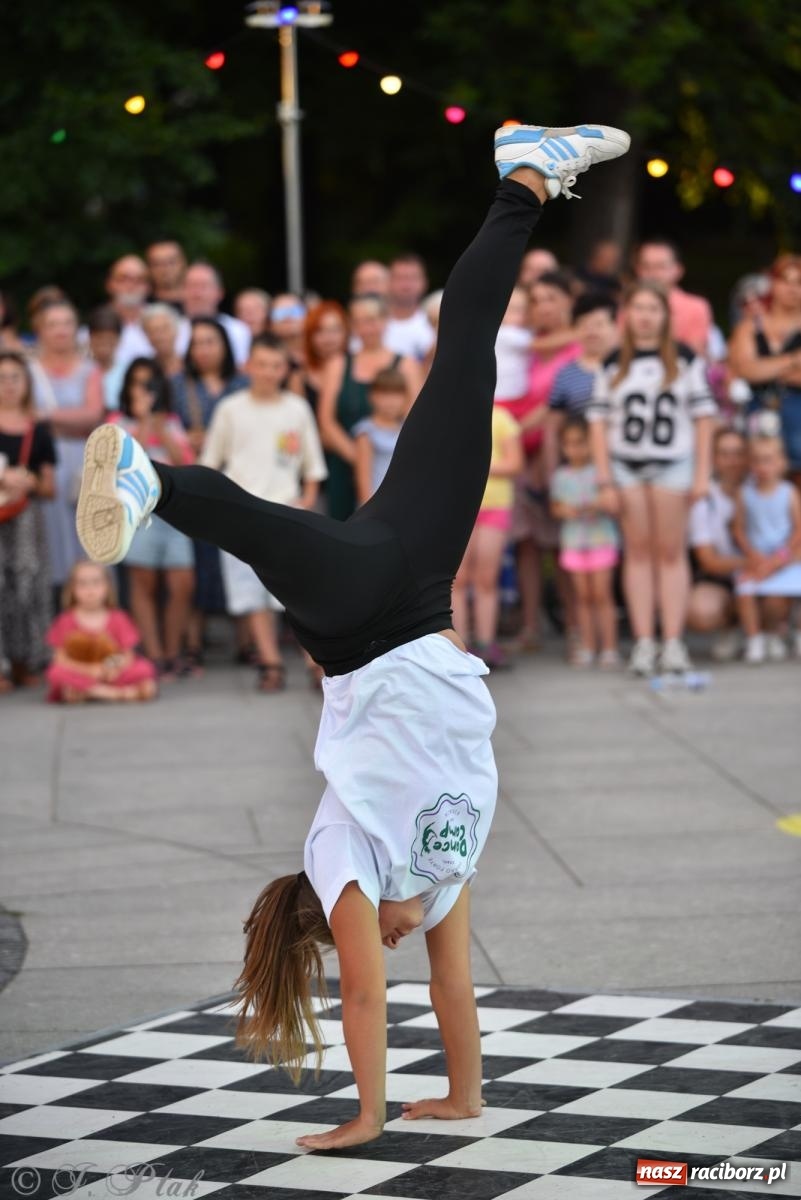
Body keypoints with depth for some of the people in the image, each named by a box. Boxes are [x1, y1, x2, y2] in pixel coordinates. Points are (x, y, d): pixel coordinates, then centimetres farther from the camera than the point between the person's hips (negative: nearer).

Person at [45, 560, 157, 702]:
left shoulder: (118, 619, 4)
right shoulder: (66, 621, 1)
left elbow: (128, 656, 3)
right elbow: (61, 659, -4)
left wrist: (118, 665, -20)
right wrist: (89, 670, -18)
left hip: (113, 675, 1)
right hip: (80, 674, -1)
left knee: (144, 668, -22)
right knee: (57, 673, -34)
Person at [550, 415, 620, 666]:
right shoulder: (560, 476, 8)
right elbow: (555, 506, 13)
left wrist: (598, 507, -23)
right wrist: (564, 510, -8)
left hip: (601, 537, -3)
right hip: (573, 540, 3)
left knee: (601, 594, -5)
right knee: (583, 596, 5)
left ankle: (609, 647, -2)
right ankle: (586, 646, 9)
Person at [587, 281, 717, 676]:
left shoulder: (685, 360, 4)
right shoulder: (613, 365, 7)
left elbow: (703, 416, 3)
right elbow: (599, 422, 5)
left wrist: (702, 474, -2)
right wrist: (605, 481, -2)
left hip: (672, 464, -1)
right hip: (625, 465, 1)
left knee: (671, 552, 0)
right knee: (638, 552, 3)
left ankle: (673, 643, 1)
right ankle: (643, 643, 4)